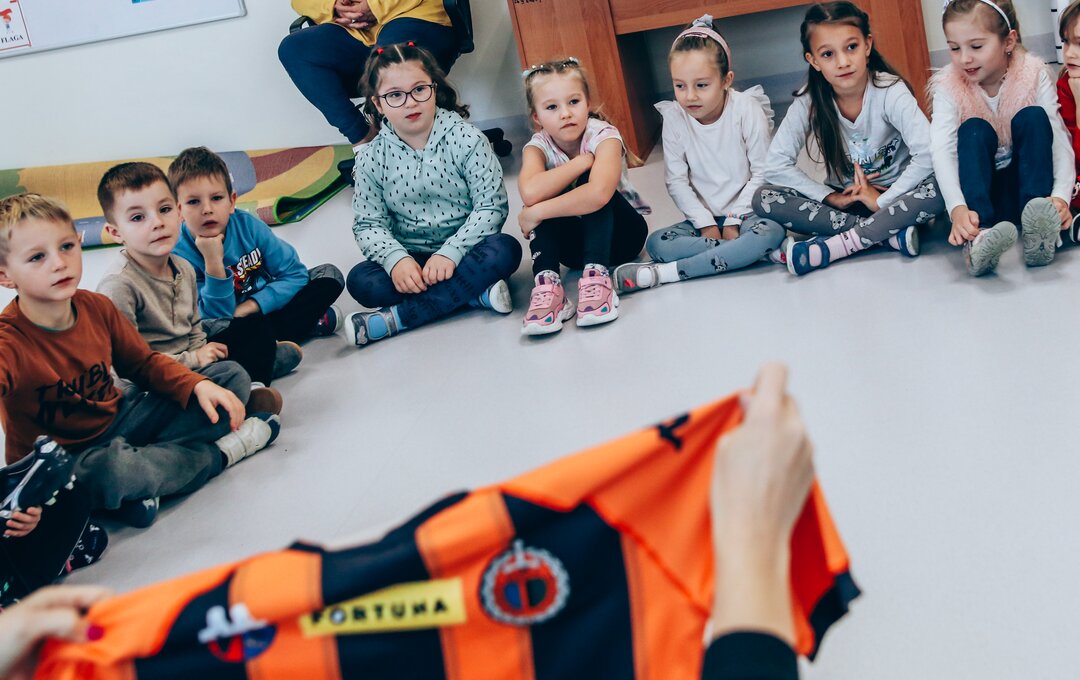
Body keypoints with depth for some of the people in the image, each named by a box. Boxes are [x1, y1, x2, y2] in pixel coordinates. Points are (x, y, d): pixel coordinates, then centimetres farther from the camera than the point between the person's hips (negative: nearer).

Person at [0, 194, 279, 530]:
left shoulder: (97, 307, -5)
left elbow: (143, 362, 11)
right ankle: (219, 452, -11)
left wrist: (198, 386, -8)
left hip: (118, 421, 7)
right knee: (113, 467, -43)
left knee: (232, 376, 6)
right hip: (64, 461, -7)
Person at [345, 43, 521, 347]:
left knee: (505, 250, -32)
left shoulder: (465, 139, -9)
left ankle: (392, 319, -32)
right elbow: (368, 223, -2)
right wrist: (396, 259, -23)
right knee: (360, 280, -25)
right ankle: (477, 293, -24)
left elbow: (491, 206, -12)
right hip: (410, 258, 1)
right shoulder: (372, 157, -3)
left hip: (463, 251, -1)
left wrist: (450, 252, -24)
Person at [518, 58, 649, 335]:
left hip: (622, 233, -3)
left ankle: (596, 278, -38)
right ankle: (547, 286, -35)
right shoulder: (538, 147, -11)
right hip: (575, 241, 3)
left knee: (590, 186, -30)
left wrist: (535, 214, -37)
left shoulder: (604, 135, -22)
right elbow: (530, 193, -36)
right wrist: (583, 160, -30)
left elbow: (598, 194, -44)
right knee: (543, 199, -26)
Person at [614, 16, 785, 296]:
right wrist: (706, 223, -14)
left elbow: (762, 173, -10)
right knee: (656, 244, -23)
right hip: (705, 216, 2)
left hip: (746, 210, -2)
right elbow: (676, 181, -6)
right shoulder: (674, 118, -8)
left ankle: (664, 274, -34)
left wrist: (734, 219, -14)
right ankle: (745, 251, -28)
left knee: (771, 232, -36)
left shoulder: (747, 110, -14)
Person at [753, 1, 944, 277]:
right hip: (844, 198, 3)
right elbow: (777, 164, -13)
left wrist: (882, 201, -26)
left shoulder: (890, 91, -19)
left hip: (895, 194, -3)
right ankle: (890, 233, -25)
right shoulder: (810, 101, -12)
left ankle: (829, 249, -31)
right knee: (764, 198, -20)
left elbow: (927, 154, -28)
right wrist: (832, 198, -18)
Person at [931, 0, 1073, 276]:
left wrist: (1061, 196, -39)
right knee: (974, 129, -26)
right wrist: (958, 208, -45)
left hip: (1027, 184, 0)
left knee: (1032, 117, -22)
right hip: (983, 191, 0)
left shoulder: (1033, 74, -10)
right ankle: (977, 241, -50)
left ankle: (1037, 237, -37)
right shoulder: (949, 87, -12)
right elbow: (942, 152, -26)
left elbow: (1059, 139, -19)